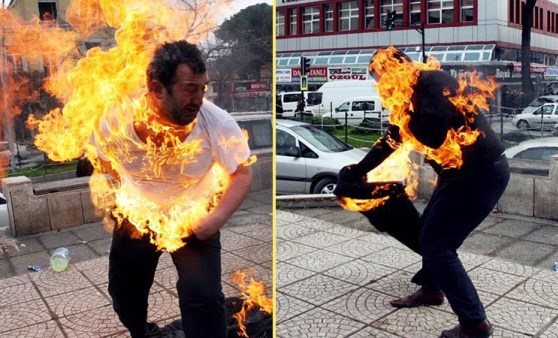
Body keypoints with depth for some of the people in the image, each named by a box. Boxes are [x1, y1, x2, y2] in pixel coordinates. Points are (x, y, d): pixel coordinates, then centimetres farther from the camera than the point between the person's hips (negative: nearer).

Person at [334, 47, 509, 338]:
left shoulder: (434, 82, -17)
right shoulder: (410, 99, 12)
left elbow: (432, 138, -27)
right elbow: (389, 142, 20)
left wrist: (409, 110, -9)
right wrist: (354, 173, 26)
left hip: (482, 173, -10)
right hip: (461, 173, 10)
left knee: (435, 242, -7)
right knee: (428, 230, 21)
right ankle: (431, 289, 42)